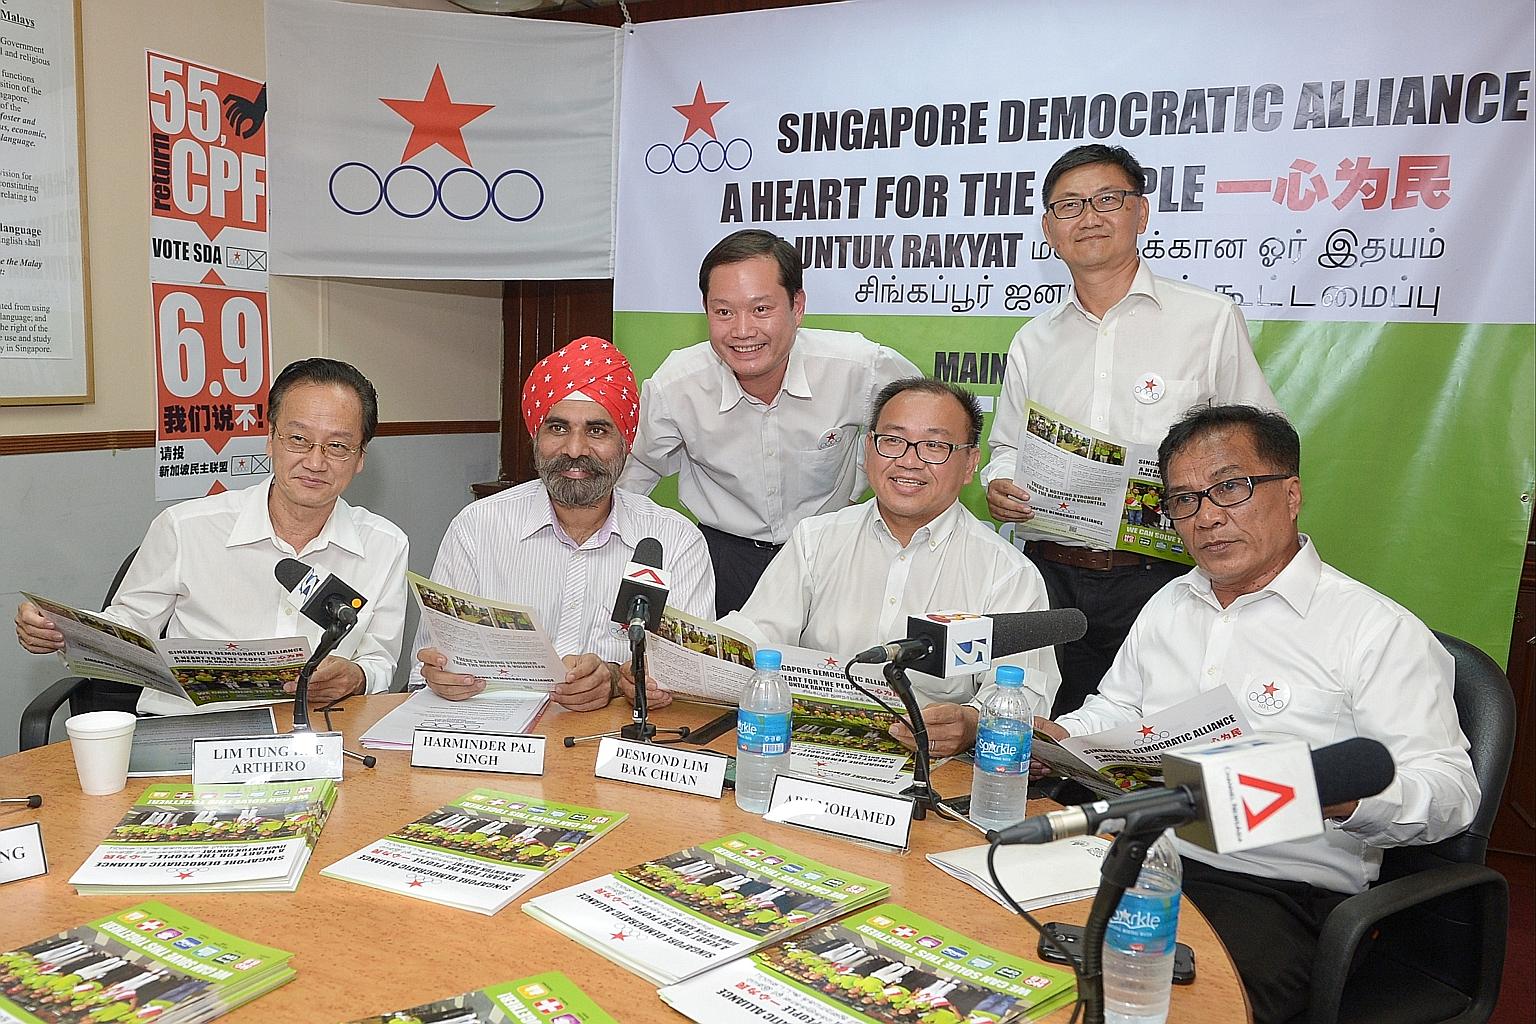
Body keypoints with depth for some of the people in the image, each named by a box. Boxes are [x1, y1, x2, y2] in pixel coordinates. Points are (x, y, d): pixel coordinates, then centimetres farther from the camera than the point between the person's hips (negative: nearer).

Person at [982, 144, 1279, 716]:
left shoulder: (1211, 319, 3)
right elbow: (1006, 447, 22)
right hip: (1049, 578, 3)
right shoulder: (1032, 342, 14)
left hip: (1160, 578, -3)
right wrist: (999, 487, 0)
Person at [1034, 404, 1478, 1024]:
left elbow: (1451, 789, -7)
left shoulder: (1377, 630, -2)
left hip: (1281, 890, -5)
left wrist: (1341, 798, -28)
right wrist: (1060, 739, 7)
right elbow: (1116, 709, 30)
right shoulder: (1168, 607, 19)